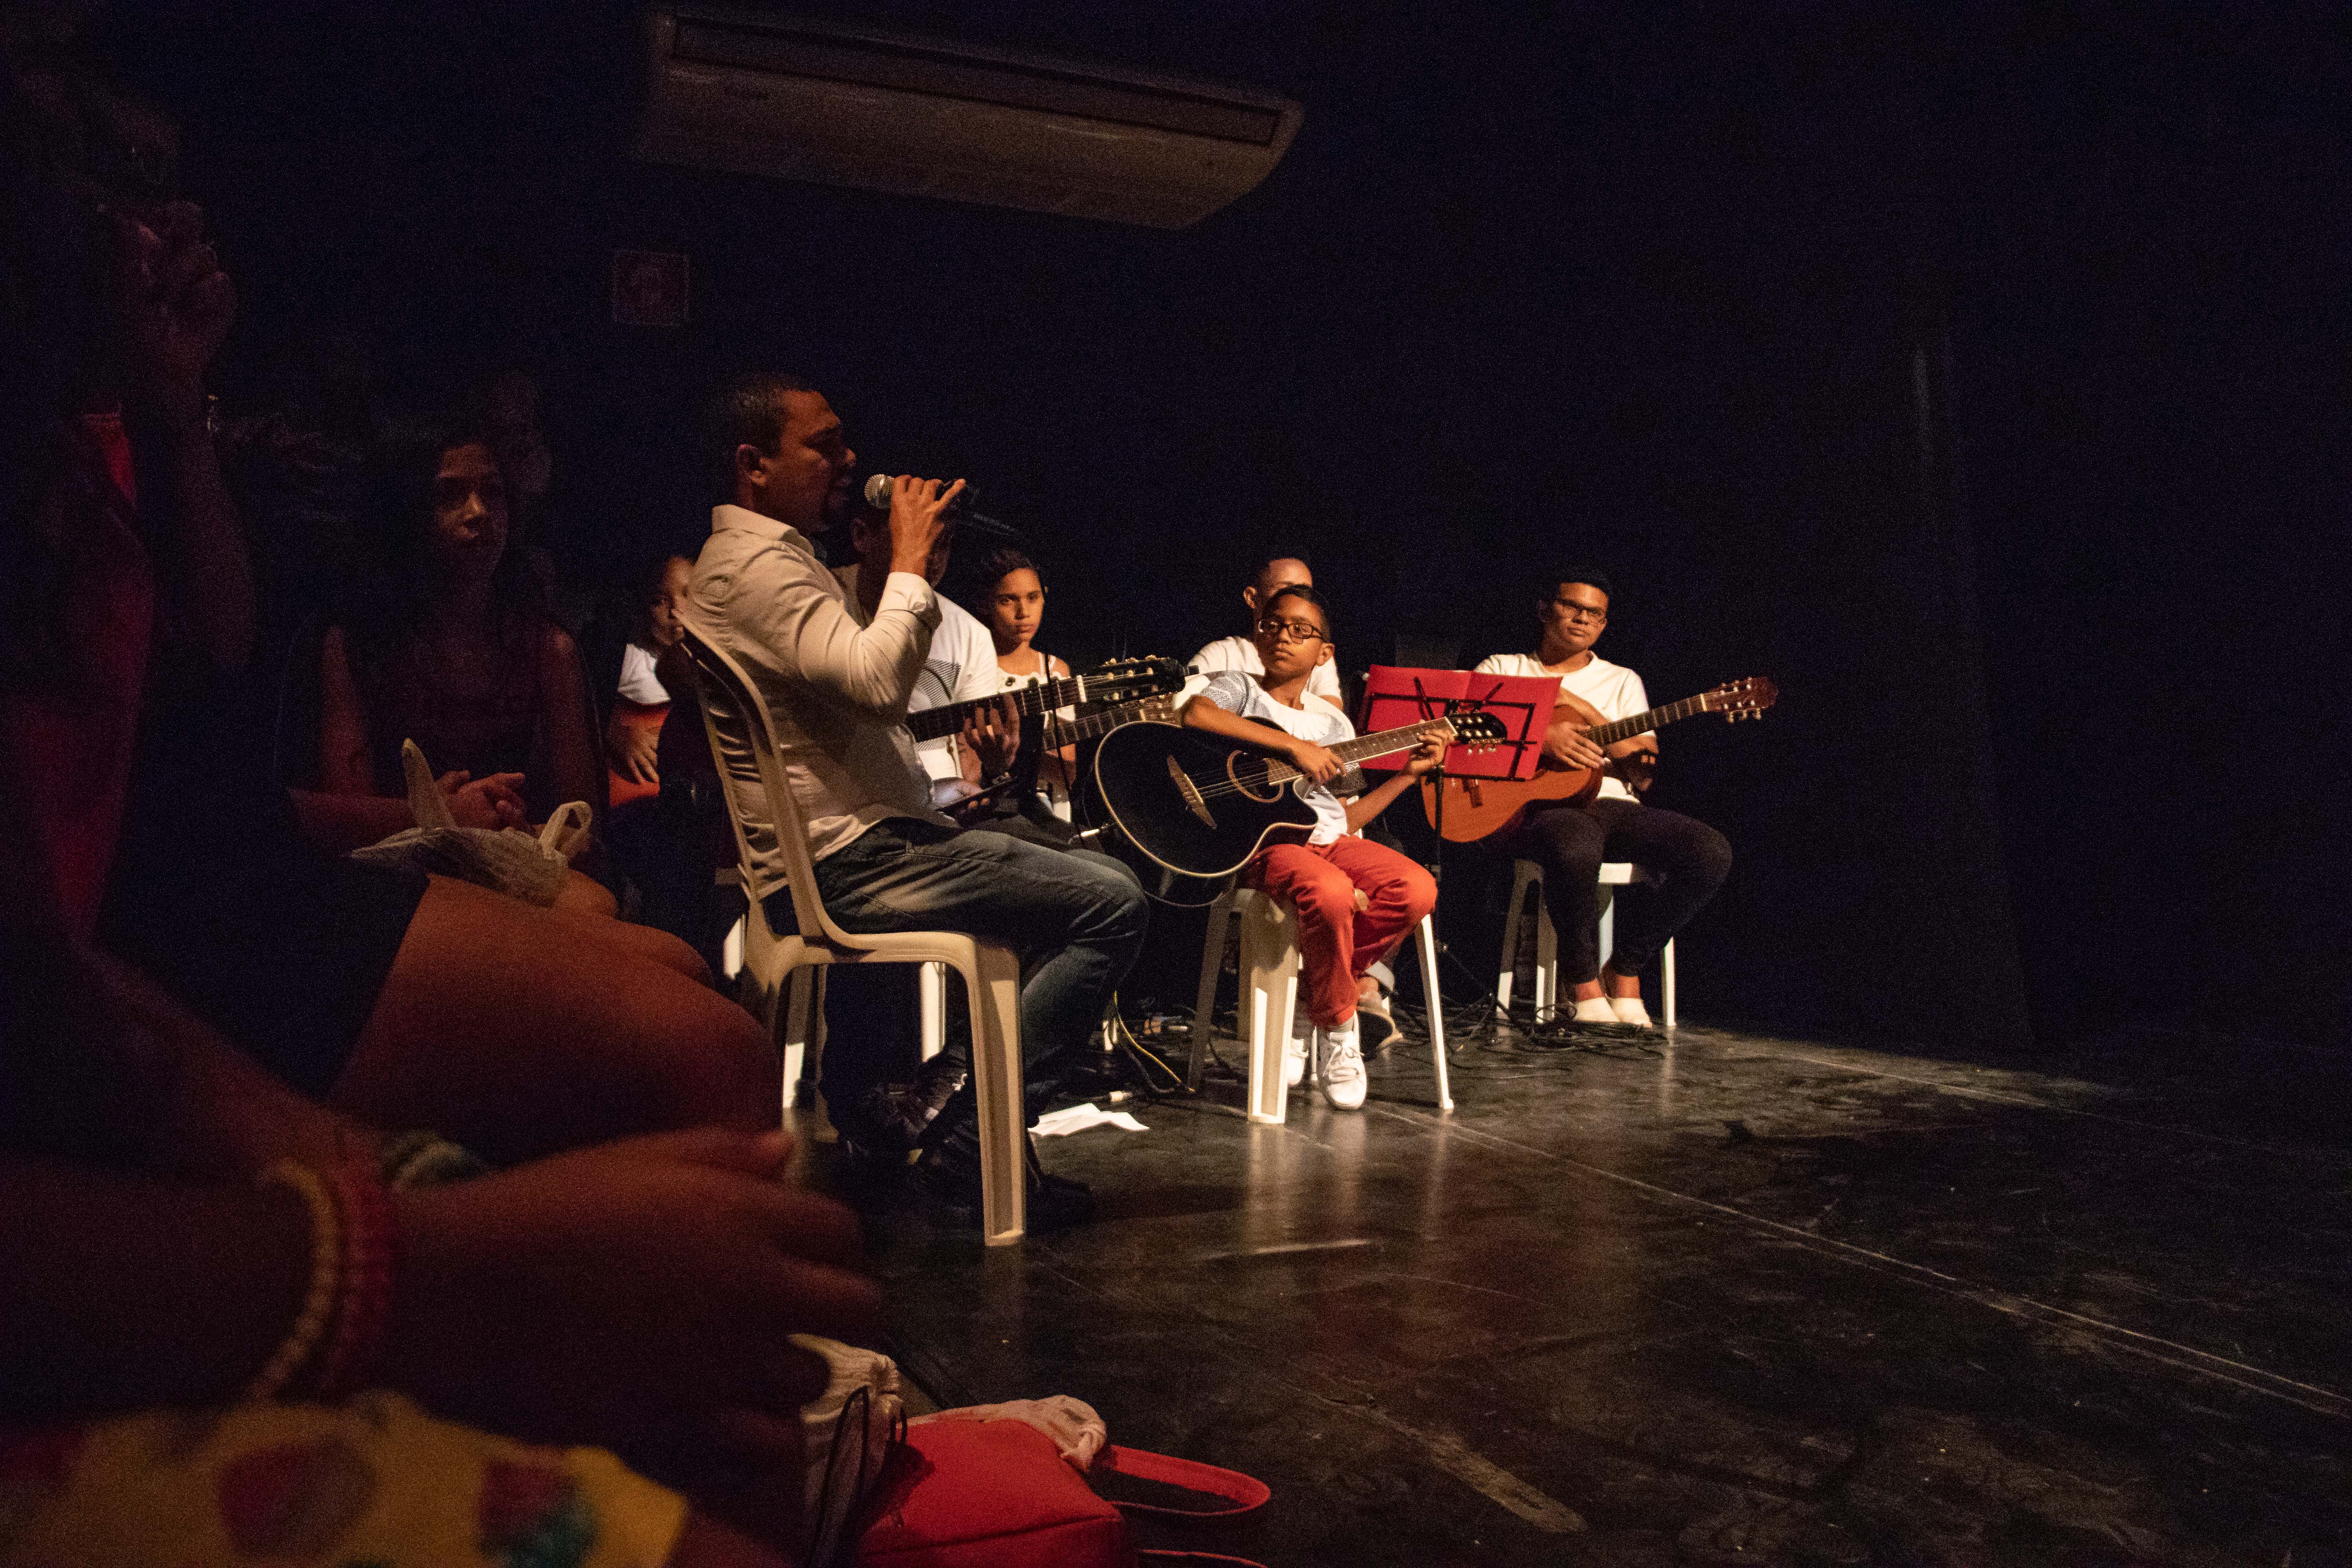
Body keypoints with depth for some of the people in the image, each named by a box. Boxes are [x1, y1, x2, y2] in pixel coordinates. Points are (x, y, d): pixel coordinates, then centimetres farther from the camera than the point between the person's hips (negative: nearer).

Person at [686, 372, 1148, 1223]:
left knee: (1089, 873, 23)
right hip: (844, 861, -11)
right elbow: (878, 682, -29)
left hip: (846, 851, 11)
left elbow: (865, 686, 26)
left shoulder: (778, 558, 22)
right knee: (1111, 903, -18)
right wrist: (909, 562, -15)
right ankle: (973, 1140, -13)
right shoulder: (752, 564, -13)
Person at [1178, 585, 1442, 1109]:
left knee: (1417, 890, -21)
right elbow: (1195, 715, -19)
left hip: (1328, 839, 6)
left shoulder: (1333, 723, 22)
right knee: (1330, 894, -36)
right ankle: (1336, 1027, -9)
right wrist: (1294, 745, -19)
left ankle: (1306, 995, -6)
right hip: (1263, 839, -6)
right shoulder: (1237, 688, 7)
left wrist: (1409, 774, 13)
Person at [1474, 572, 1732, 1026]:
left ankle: (1625, 970, -5)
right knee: (1576, 845, -41)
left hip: (1612, 804, 4)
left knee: (1711, 851, -22)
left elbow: (1645, 779, 13)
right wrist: (1540, 738, -16)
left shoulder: (1622, 682, 22)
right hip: (1535, 806, -4)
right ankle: (1585, 982, -18)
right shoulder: (1502, 669, 16)